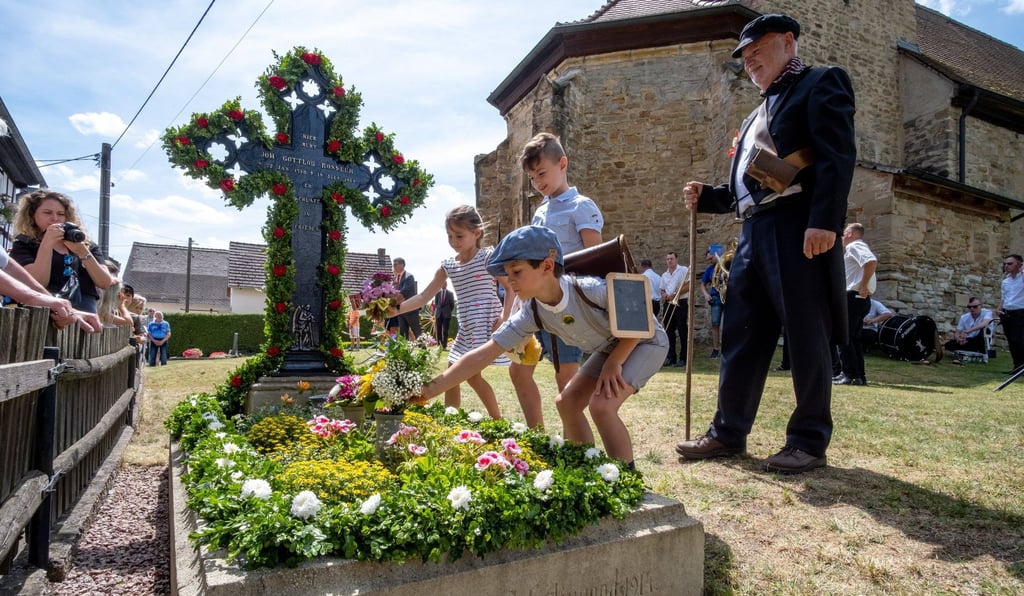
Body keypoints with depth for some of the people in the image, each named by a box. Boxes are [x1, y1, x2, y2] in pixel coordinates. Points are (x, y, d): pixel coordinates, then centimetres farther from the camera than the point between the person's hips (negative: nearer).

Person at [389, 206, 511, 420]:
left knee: (471, 374, -11)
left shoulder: (488, 256, -6)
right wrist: (396, 309, -4)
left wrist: (504, 316, -19)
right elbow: (424, 296, 7)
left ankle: (498, 420, 5)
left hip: (487, 325, -7)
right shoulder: (448, 266, 9)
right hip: (466, 329, 7)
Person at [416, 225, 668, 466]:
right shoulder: (532, 313, -18)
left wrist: (614, 363, -22)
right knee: (567, 401, -1)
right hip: (609, 347, 6)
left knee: (601, 405, -23)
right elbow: (481, 356, -20)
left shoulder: (591, 290, -35)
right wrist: (429, 390, -25)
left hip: (646, 340, -6)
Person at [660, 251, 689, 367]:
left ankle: (683, 358, 0)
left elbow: (689, 286, -10)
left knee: (682, 332, -4)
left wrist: (675, 295, -15)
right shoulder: (664, 275, 17)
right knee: (669, 331, 6)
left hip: (681, 303, -6)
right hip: (668, 305, 6)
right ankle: (671, 357, 11)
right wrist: (664, 295, -2)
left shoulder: (684, 270, -2)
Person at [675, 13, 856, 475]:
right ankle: (728, 432, 16)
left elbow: (839, 155, -11)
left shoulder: (820, 84, 4)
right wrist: (706, 197, 10)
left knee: (805, 339, -1)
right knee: (740, 337, 8)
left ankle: (810, 441, 10)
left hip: (799, 230, -8)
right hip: (754, 234, 8)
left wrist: (824, 221, -22)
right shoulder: (758, 114, 28)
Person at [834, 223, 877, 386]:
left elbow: (872, 262, -28)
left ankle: (850, 375, -12)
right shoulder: (860, 248, 23)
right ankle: (859, 375, 12)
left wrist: (863, 286, -23)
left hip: (853, 297, -10)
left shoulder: (853, 246, -9)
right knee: (853, 337, 12)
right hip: (862, 299, 10)